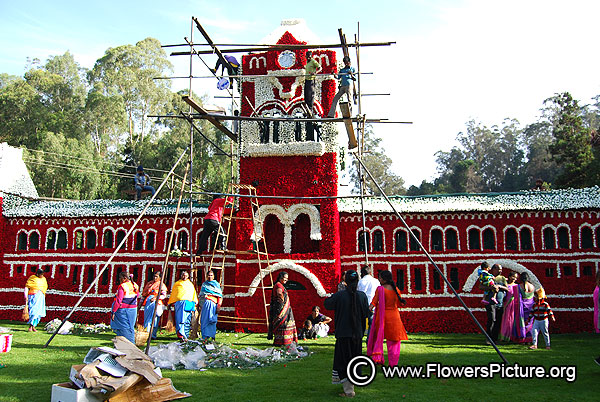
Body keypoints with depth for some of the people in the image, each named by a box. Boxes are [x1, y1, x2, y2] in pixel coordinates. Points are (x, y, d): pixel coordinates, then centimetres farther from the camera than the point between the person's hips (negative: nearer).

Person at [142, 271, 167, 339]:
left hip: (157, 303, -4)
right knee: (147, 318, -1)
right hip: (148, 303, 4)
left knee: (155, 319, -6)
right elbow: (144, 293, 24)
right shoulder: (149, 283, 19)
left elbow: (164, 295, -5)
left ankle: (153, 335, -4)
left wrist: (156, 298, -18)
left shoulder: (161, 285, 6)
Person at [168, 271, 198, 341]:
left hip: (189, 303, 3)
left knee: (187, 320, -3)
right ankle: (181, 334, -24)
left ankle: (186, 334, -1)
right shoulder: (177, 284, 20)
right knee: (180, 318, -15)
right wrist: (170, 303, 12)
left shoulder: (191, 284, 26)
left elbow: (194, 294, 23)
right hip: (179, 302, -3)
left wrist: (195, 303, 12)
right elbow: (173, 294, 19)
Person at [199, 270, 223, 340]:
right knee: (205, 320, -3)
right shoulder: (204, 284, 18)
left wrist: (219, 306, -9)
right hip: (205, 304, 3)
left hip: (213, 304, -3)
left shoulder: (216, 284, 7)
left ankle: (213, 336, -3)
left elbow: (220, 296, 1)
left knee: (212, 321, -7)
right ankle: (205, 336, 0)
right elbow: (201, 295, 21)